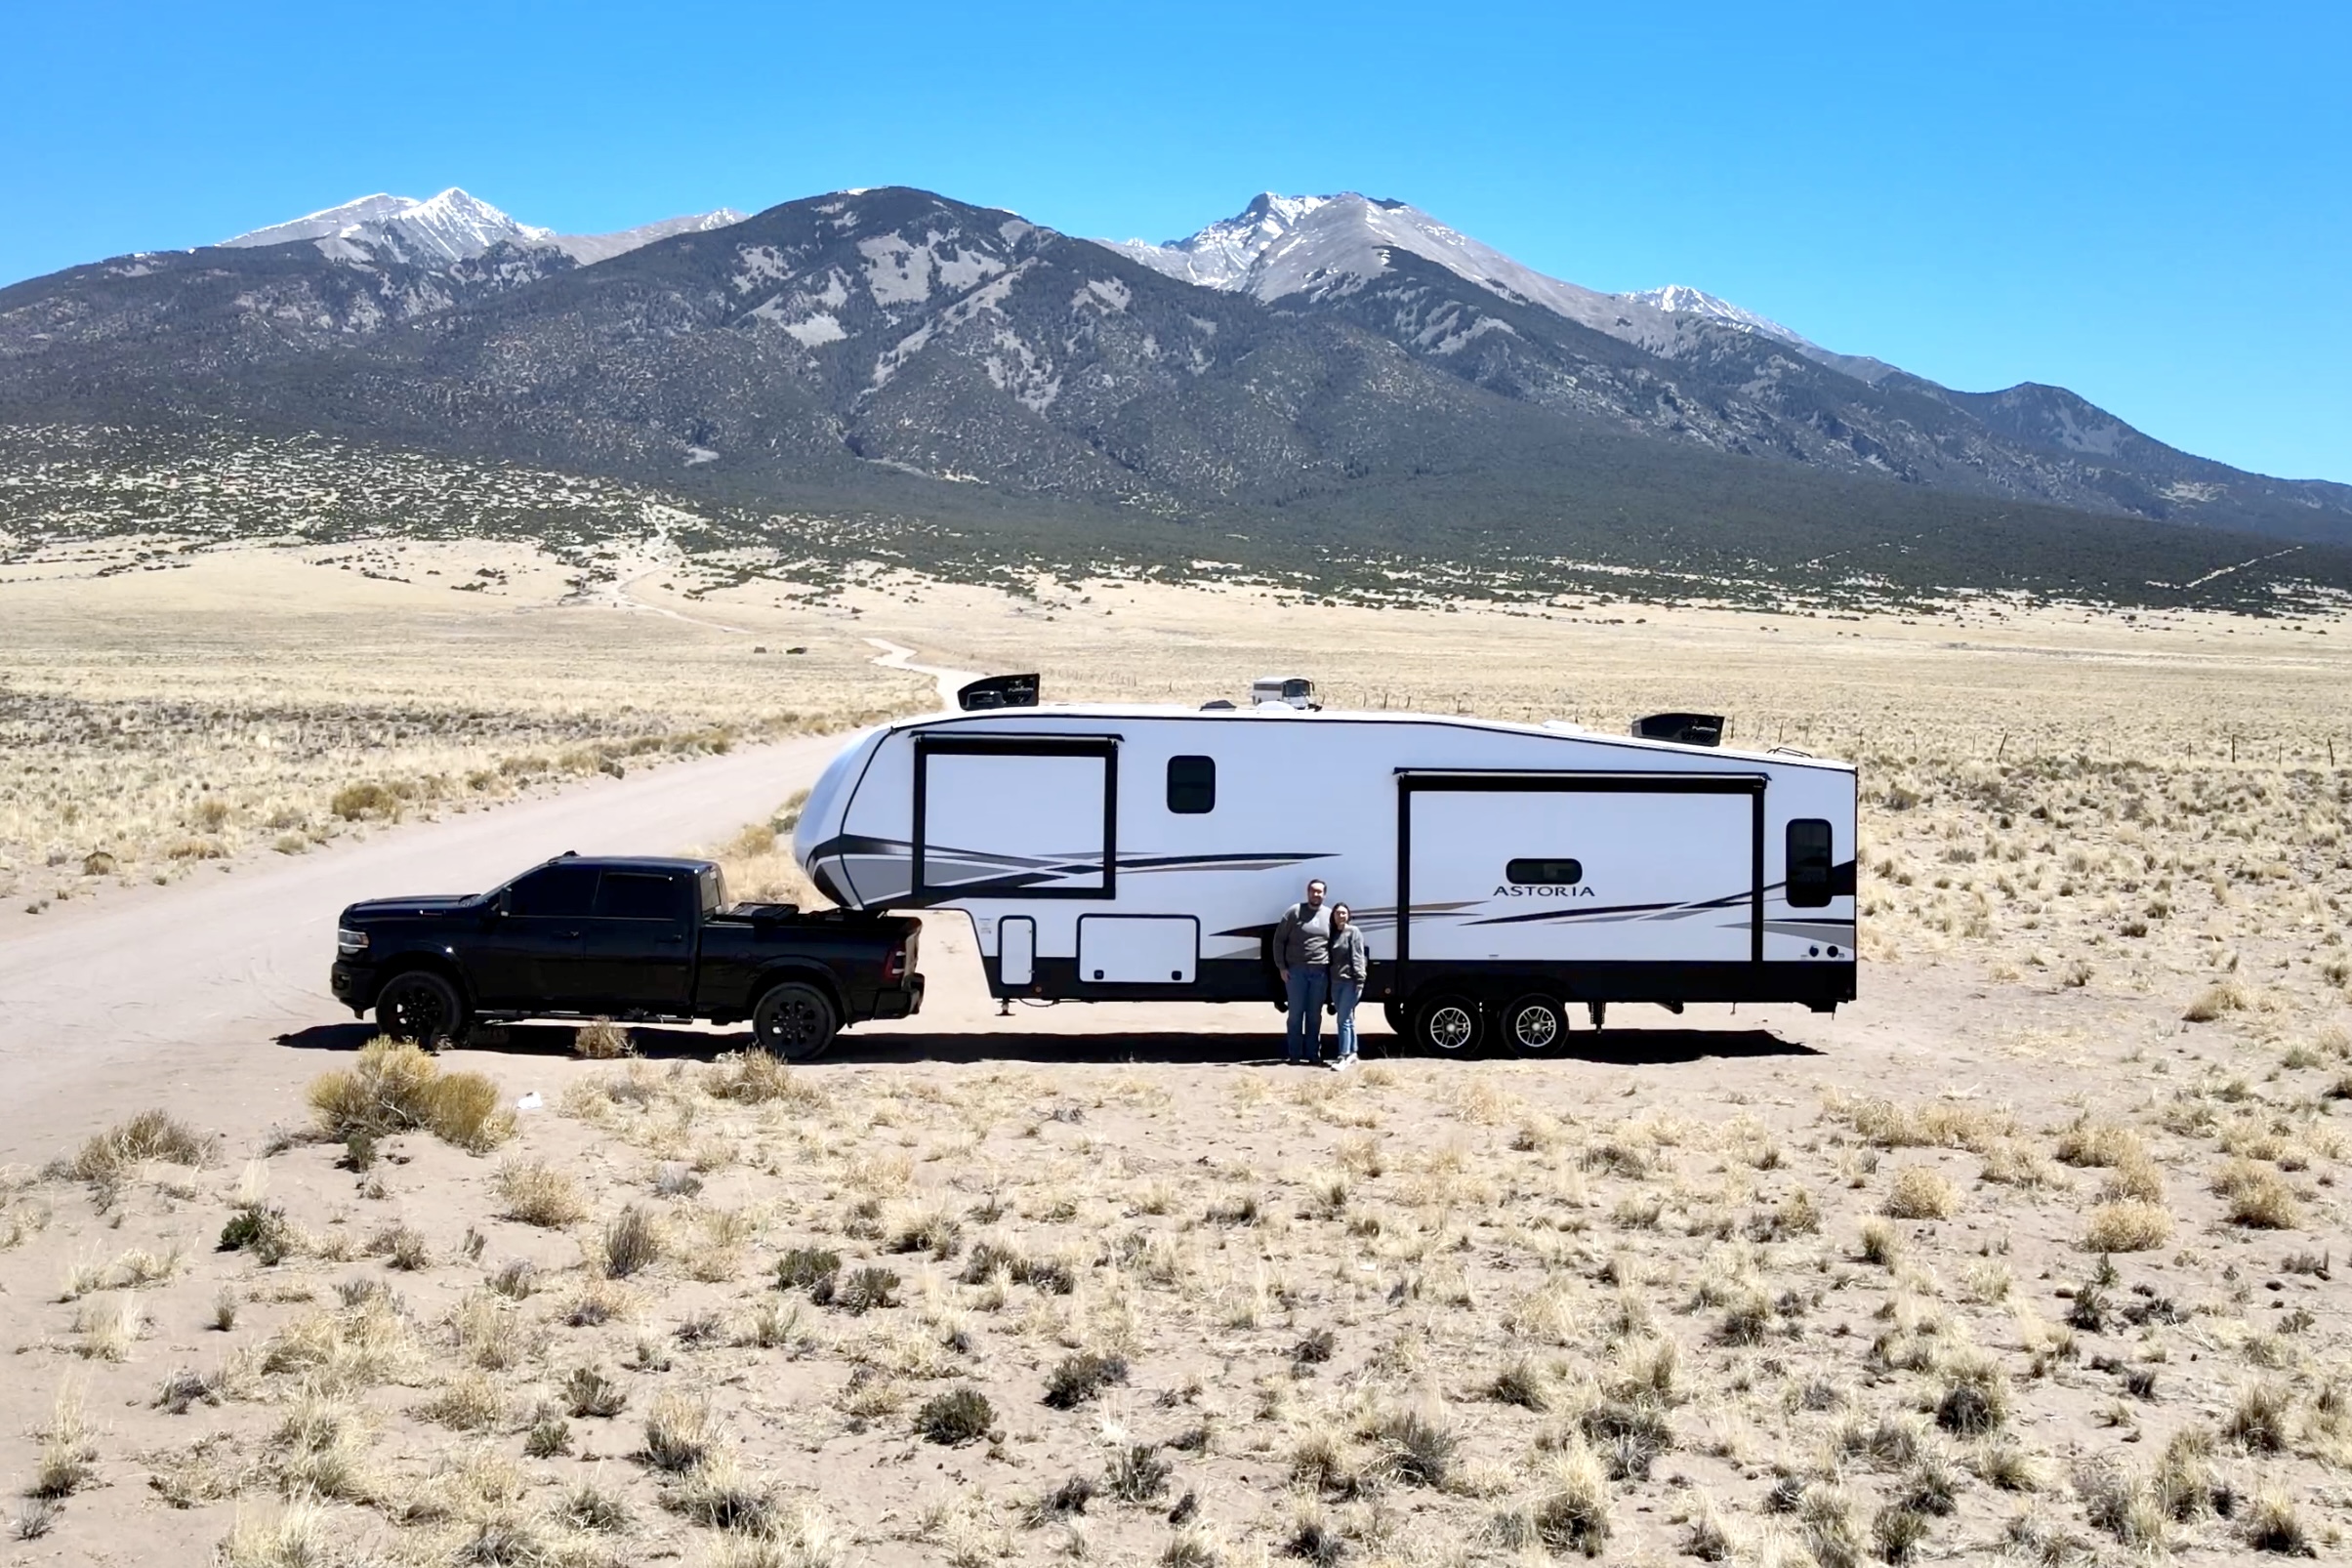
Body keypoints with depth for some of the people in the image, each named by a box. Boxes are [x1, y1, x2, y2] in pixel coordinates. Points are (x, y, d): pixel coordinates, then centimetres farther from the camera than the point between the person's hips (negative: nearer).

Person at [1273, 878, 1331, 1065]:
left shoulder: (1329, 915, 8)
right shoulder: (1294, 912, 0)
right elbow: (1279, 940, 2)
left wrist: (1332, 968, 3)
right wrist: (1282, 967, -4)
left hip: (1320, 972, 2)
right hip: (1296, 970, -2)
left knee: (1315, 1015, 7)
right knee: (1296, 1013, 2)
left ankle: (1312, 1054, 12)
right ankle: (1294, 1054, 6)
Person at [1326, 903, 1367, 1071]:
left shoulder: (1353, 932, -4)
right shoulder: (1333, 934, 15)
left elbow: (1358, 957, -12)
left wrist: (1359, 979, -19)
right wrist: (1329, 979, 10)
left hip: (1350, 981, -7)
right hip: (1336, 981, 7)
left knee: (1344, 1019, -12)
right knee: (1347, 1019, 13)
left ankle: (1344, 1056, -13)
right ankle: (1351, 1053, 21)